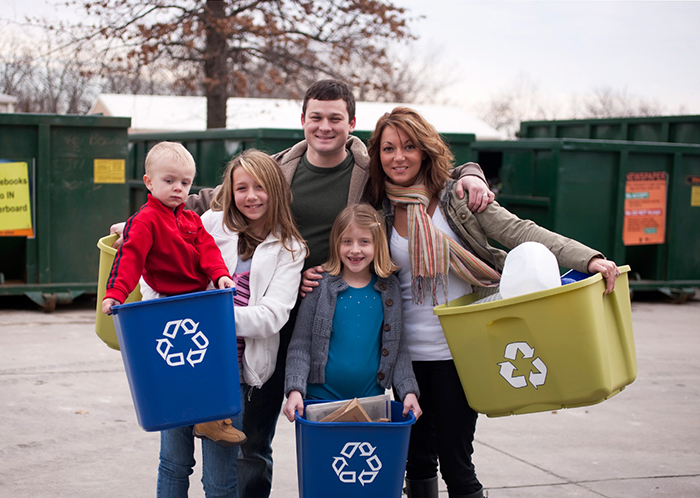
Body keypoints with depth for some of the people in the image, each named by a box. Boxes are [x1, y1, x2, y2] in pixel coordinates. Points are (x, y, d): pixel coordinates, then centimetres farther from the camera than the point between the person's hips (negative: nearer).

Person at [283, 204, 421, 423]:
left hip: (372, 398, 2)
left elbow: (397, 347, 8)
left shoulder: (388, 288, 4)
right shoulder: (320, 287, -4)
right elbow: (300, 345, -3)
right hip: (321, 398, -2)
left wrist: (409, 391, -2)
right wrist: (295, 389, -15)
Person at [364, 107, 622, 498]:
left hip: (458, 351, -3)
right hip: (408, 352, 3)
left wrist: (589, 259, -25)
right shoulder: (380, 210, 4)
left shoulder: (457, 197, -5)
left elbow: (518, 231, -14)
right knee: (418, 459, 12)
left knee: (455, 463, -1)